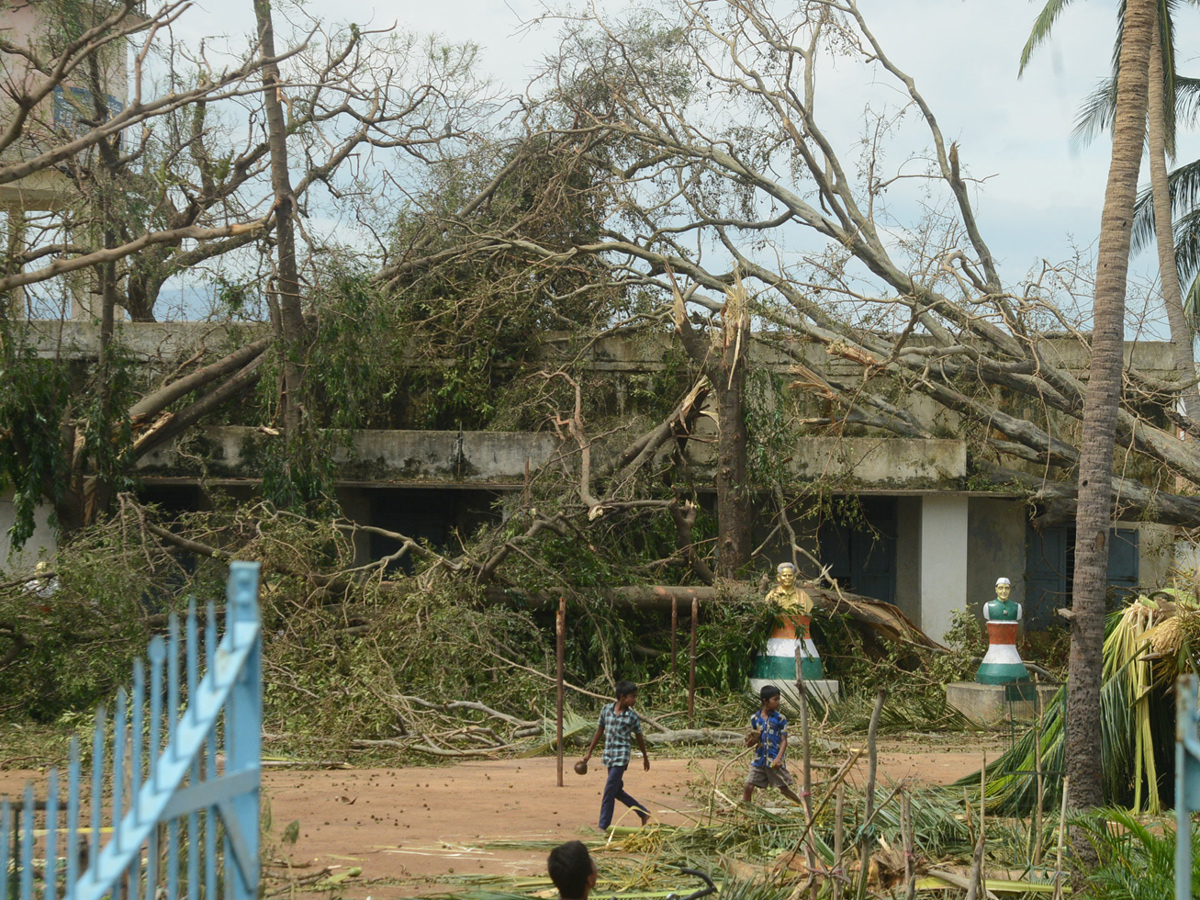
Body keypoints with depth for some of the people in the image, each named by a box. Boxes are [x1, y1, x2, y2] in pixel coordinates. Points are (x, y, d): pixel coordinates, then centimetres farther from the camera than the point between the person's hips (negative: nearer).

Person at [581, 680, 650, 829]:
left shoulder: (632, 717, -5)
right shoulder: (606, 710, 2)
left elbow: (639, 738, 8)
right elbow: (599, 731, 12)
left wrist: (645, 757, 17)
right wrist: (589, 752, 15)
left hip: (621, 758, -5)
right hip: (609, 756, 5)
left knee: (609, 792, -9)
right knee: (617, 791, 13)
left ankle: (603, 827, -3)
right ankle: (643, 814, 27)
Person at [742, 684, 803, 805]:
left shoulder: (780, 719, -3)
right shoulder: (755, 718, 4)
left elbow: (784, 741, -4)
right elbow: (750, 743, 12)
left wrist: (778, 758, -17)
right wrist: (751, 741, -13)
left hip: (775, 761, -3)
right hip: (759, 759, 3)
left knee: (784, 788, 1)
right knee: (748, 787, -3)